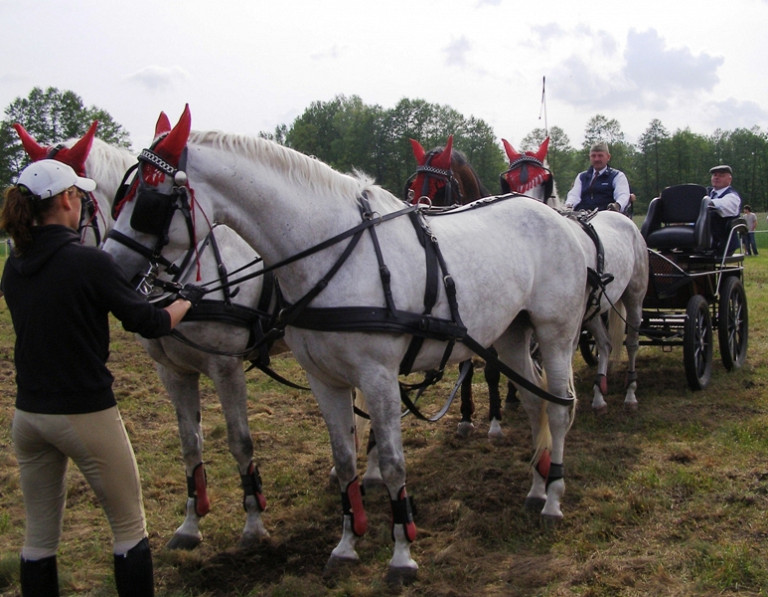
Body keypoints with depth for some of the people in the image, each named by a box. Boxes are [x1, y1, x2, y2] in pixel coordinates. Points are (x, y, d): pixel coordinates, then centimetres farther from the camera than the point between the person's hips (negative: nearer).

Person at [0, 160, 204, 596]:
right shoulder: (89, 261, -17)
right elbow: (151, 324, -11)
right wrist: (187, 299, 7)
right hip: (85, 416, -6)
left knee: (39, 536, 17)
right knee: (129, 527, 11)